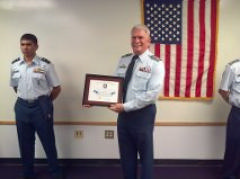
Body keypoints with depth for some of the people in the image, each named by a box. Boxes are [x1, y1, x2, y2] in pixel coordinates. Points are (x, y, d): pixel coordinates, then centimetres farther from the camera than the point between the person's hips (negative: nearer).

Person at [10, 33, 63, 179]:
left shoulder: (45, 64, -9)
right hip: (22, 106, 4)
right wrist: (25, 98, 10)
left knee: (48, 142, 6)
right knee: (25, 143, 14)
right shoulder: (15, 65, 3)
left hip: (41, 107, -4)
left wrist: (45, 103, 2)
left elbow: (57, 88, -3)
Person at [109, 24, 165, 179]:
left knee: (145, 155, 11)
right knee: (126, 154, 17)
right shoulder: (123, 60, 7)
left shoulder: (155, 63, -11)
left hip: (143, 114, -5)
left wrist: (126, 106, -22)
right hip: (123, 113, 5)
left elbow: (152, 94, -19)